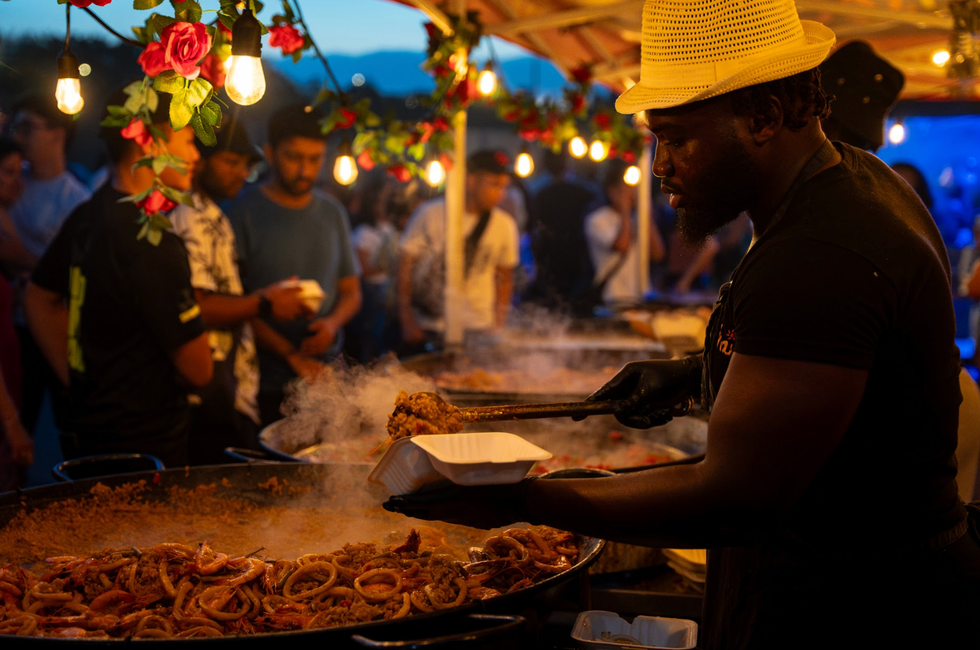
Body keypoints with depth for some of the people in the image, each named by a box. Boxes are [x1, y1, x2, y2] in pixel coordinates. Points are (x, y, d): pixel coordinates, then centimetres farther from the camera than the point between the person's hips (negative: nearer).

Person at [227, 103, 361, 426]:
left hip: (326, 377, 4)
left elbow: (351, 291, 18)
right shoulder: (244, 212, -3)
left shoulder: (332, 213, 13)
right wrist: (289, 353, -16)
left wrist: (333, 322, -5)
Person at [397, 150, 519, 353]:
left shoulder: (505, 225, 4)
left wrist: (498, 328, 2)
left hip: (477, 331, 2)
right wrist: (407, 323, -5)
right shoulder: (430, 214, -4)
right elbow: (406, 267, -1)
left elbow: (505, 277, 12)